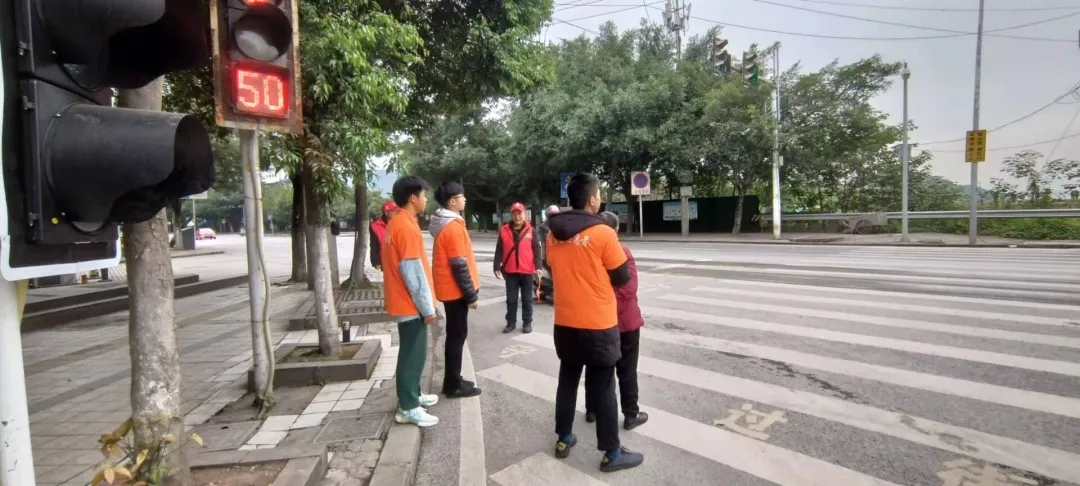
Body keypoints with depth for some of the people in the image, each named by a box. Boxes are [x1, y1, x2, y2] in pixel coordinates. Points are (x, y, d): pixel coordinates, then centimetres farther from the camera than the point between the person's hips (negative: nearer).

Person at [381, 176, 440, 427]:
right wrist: (427, 307, -17)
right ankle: (408, 408, 10)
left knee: (412, 352, 20)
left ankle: (413, 395, 33)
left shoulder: (395, 223, 11)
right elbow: (413, 272, -23)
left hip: (404, 301, 10)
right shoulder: (407, 227, -21)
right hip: (411, 304, -10)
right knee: (412, 354, 0)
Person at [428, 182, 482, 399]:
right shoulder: (454, 227, -19)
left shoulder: (444, 224, 12)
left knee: (455, 335, 16)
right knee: (457, 336, -1)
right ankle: (454, 385, 9)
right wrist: (471, 294, -16)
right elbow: (459, 265, -22)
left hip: (449, 289, 10)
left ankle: (453, 380, 25)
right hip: (455, 290, -10)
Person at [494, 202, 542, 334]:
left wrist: (538, 267, -10)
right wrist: (497, 267, -3)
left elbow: (536, 249, 0)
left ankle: (527, 323, 19)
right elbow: (499, 251, 4)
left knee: (527, 299, 10)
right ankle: (511, 322, 21)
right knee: (511, 299, 10)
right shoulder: (504, 230, 2)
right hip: (510, 271, 1)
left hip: (527, 271, -1)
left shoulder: (530, 230, 0)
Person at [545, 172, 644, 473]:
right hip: (598, 324, -5)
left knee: (567, 380, 19)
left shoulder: (554, 234, 1)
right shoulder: (603, 234, -16)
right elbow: (622, 278, -8)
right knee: (603, 388, 6)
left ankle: (563, 439, 32)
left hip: (564, 323, 6)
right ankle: (612, 453, 19)